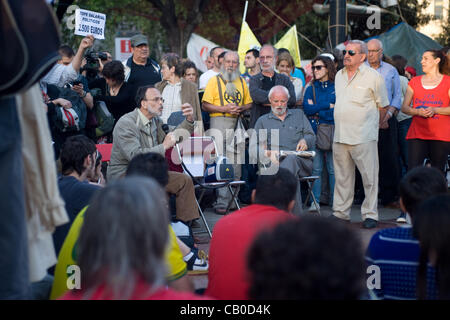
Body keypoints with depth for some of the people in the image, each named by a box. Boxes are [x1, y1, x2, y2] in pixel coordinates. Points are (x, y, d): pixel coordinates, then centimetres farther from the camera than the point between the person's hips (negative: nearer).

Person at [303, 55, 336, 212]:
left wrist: (316, 109, -4)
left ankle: (335, 201, 5)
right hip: (315, 132, 2)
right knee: (316, 168, -1)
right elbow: (306, 109, -1)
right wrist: (328, 106, -6)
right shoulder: (311, 88, 13)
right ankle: (315, 201, 3)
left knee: (333, 169, -1)